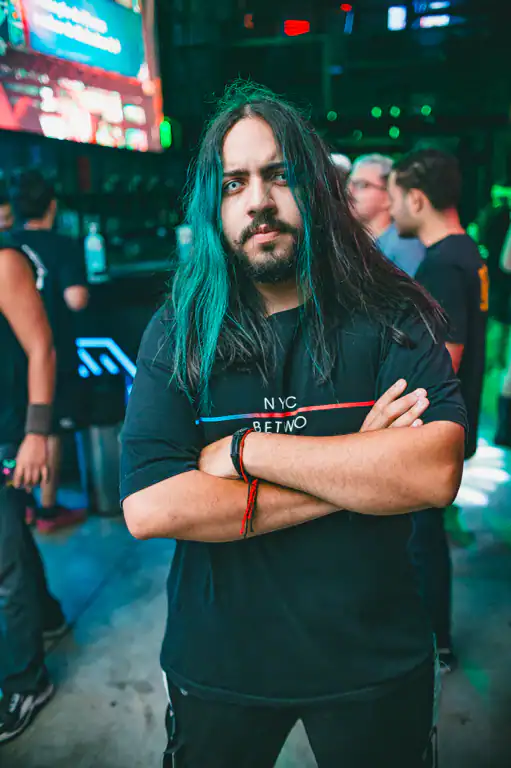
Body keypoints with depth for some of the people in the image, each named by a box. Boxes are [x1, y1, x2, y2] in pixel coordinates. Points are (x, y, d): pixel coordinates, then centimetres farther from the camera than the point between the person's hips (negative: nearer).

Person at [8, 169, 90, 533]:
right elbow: (76, 299, -25)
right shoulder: (64, 246, -14)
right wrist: (81, 286, -4)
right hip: (53, 355, -5)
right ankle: (49, 510, 16)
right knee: (51, 431, 7)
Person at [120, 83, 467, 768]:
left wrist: (246, 449, -23)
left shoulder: (391, 318, -9)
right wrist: (355, 473, -21)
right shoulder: (177, 334, -9)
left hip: (373, 657, 0)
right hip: (217, 661, 1)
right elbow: (149, 507, -21)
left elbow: (435, 473, -24)